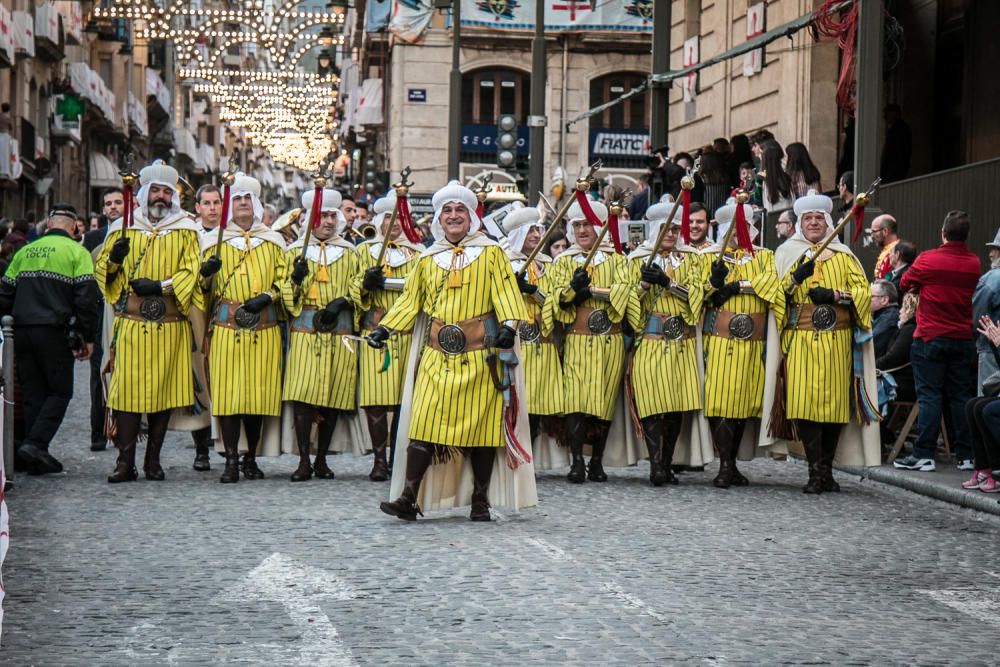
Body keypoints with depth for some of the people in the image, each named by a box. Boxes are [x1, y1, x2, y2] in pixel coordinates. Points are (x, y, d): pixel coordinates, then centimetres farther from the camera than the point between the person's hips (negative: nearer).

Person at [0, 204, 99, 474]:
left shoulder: (25, 252, 15)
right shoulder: (76, 252, -1)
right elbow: (86, 297, -8)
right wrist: (88, 338, -3)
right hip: (54, 331, -5)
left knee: (33, 394, 11)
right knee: (60, 392, 4)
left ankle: (34, 457, 9)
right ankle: (35, 443, -13)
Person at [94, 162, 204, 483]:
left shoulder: (185, 230, 8)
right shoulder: (124, 227, 11)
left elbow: (190, 272, -1)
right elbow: (101, 270, 13)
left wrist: (161, 285, -15)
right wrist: (113, 258, -9)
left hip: (170, 324, 0)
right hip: (131, 323, 0)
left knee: (164, 390, 2)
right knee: (127, 389, -7)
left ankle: (153, 460, 10)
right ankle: (125, 462, -5)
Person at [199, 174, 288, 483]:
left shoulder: (273, 241, 15)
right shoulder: (214, 240, 12)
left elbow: (283, 279, 12)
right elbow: (203, 288, 10)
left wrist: (268, 296, -7)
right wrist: (205, 273, -13)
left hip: (264, 328, 1)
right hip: (226, 327, -1)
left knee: (260, 393, 1)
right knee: (228, 393, -7)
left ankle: (251, 458, 13)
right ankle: (231, 460, -3)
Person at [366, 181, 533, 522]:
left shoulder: (491, 252, 7)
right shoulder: (428, 258, 15)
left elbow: (505, 292, -1)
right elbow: (411, 300, 19)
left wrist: (508, 325, -18)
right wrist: (385, 327, 8)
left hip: (478, 356, -2)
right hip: (437, 356, 2)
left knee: (482, 425, 0)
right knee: (424, 424, -7)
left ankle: (480, 501, 9)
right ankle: (408, 499, -9)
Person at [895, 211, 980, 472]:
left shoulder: (927, 260, -10)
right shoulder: (974, 263, 2)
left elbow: (905, 284, 5)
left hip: (931, 338, -3)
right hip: (963, 339, 3)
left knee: (929, 396, -2)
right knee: (961, 396, 8)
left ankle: (924, 455, -4)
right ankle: (966, 455, 8)